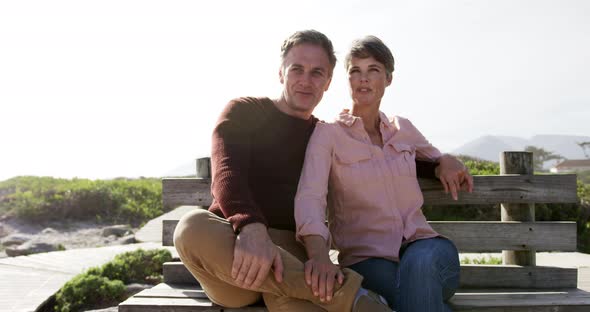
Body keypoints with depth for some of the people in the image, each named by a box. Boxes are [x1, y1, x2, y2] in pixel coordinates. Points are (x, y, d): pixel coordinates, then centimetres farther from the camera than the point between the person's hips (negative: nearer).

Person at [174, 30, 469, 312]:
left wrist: (437, 164, 11)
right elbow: (226, 173, -12)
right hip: (230, 249, 1)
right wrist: (251, 227, -33)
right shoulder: (243, 112, 6)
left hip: (291, 258, -1)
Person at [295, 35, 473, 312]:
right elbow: (309, 197, -17)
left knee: (419, 264, -34)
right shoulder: (328, 133, -1)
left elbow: (437, 160, 32)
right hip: (367, 259, -3)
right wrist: (319, 255, -38)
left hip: (423, 248, 3)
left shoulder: (403, 129, 13)